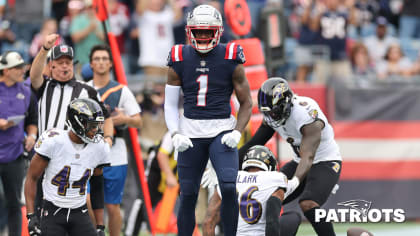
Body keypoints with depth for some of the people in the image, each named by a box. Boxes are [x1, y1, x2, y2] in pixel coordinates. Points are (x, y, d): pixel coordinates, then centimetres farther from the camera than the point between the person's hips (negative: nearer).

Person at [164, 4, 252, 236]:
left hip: (222, 132, -2)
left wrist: (237, 132, -10)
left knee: (229, 188, -18)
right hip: (190, 135, 2)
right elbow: (170, 104, 8)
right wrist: (175, 135, -6)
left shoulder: (230, 59, -2)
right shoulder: (179, 60, 3)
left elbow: (246, 103, 4)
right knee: (188, 196, 3)